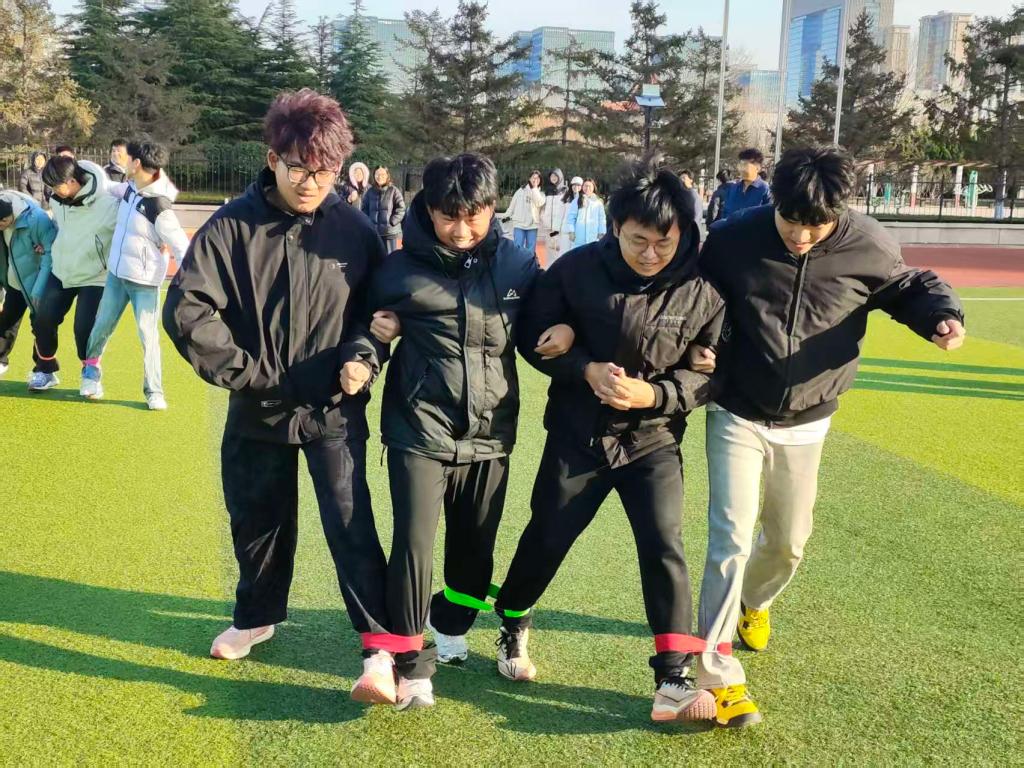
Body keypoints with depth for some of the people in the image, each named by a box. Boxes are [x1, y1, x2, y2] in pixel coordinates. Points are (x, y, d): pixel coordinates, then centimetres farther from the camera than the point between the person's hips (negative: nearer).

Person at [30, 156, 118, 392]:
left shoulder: (109, 204, -24)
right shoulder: (58, 200, -3)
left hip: (94, 277, -6)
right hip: (60, 272, 6)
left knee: (84, 329, -10)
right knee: (43, 320, 2)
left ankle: (90, 373, 17)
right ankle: (45, 370, 22)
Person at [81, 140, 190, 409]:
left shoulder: (159, 207, -22)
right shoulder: (130, 189, 0)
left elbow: (180, 246, -21)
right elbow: (111, 191, 26)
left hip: (145, 281, -7)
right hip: (116, 274, 7)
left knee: (148, 335, -2)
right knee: (102, 326, 15)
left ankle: (154, 391, 10)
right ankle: (91, 369, 37)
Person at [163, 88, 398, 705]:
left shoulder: (355, 229, -6)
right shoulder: (232, 226, -10)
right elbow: (186, 309, -10)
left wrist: (365, 356, -12)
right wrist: (241, 370, -12)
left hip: (335, 408, -2)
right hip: (258, 409, 2)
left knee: (350, 522, -10)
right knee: (258, 520, 18)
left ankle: (380, 650, -6)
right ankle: (258, 617, 41)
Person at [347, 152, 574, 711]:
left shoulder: (518, 264, 0)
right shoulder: (401, 269, -5)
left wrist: (560, 334, -6)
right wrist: (371, 341, -12)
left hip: (489, 434, 3)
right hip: (420, 431, -2)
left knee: (475, 544, 14)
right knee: (414, 541, -7)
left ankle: (451, 627, 40)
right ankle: (411, 659, 10)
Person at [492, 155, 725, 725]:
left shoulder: (702, 290, -12)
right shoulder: (577, 269, -13)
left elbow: (713, 372, -5)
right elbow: (535, 338, -3)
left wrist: (656, 394, -21)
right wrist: (585, 369, -20)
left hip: (653, 441, 0)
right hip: (577, 435, 0)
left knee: (664, 549, -8)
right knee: (547, 539, 13)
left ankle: (674, 682, 3)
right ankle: (514, 628, 41)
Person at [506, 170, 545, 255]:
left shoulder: (540, 193, 5)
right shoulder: (521, 190, 4)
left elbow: (539, 203, -16)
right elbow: (513, 203, 11)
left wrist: (535, 188, -12)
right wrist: (508, 215, 11)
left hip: (532, 225, 1)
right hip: (519, 224, -1)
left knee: (531, 250, 6)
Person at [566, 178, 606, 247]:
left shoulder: (598, 202, 4)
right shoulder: (577, 200, 4)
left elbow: (602, 218, 5)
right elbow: (572, 216, 3)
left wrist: (602, 233, 0)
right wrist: (571, 231, -3)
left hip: (593, 237, 0)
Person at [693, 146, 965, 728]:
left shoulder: (868, 246, -16)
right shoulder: (733, 239, -18)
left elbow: (910, 286, 4)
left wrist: (943, 315, -16)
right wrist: (695, 347, -17)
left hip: (806, 425, 2)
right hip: (737, 418, -2)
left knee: (789, 542, 16)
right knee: (731, 539, -10)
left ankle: (754, 602, 50)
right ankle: (719, 675, 0)